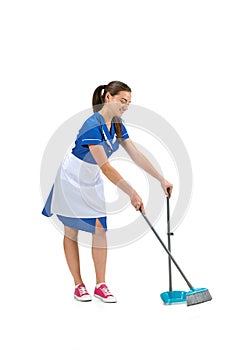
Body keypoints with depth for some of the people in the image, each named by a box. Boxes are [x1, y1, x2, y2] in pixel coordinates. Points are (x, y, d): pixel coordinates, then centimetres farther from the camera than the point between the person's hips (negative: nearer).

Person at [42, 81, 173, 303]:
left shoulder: (117, 125, -4)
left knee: (100, 228, 0)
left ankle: (100, 285, 5)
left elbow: (136, 156, -1)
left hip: (92, 180, 7)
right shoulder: (92, 125, -29)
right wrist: (132, 193, -35)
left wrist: (161, 179, -5)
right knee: (71, 231, 3)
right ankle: (78, 285, 11)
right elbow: (105, 167, -32)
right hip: (72, 178, -7)